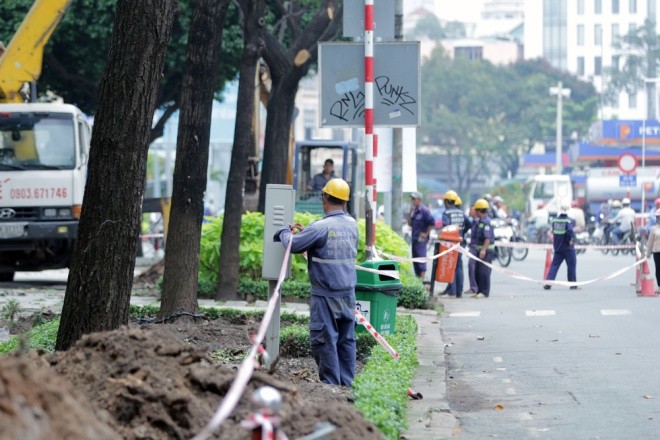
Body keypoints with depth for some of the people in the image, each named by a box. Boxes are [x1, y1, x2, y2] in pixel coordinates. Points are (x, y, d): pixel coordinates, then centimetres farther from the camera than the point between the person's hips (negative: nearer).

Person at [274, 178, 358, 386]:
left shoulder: (321, 227, -17)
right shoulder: (352, 224, 5)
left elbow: (293, 245, -13)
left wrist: (285, 231, 8)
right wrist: (305, 231, 21)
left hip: (325, 295, -7)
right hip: (348, 294, 7)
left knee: (324, 339, 0)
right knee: (346, 339, 11)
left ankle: (331, 383, 1)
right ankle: (346, 382, 14)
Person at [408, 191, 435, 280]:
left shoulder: (424, 210, -12)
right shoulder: (414, 210, 13)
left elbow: (432, 223, -17)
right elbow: (410, 223, 14)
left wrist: (426, 234, -13)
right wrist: (410, 213, 1)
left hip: (421, 239, -9)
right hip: (414, 238, 9)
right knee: (415, 260, 12)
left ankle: (422, 279, -10)